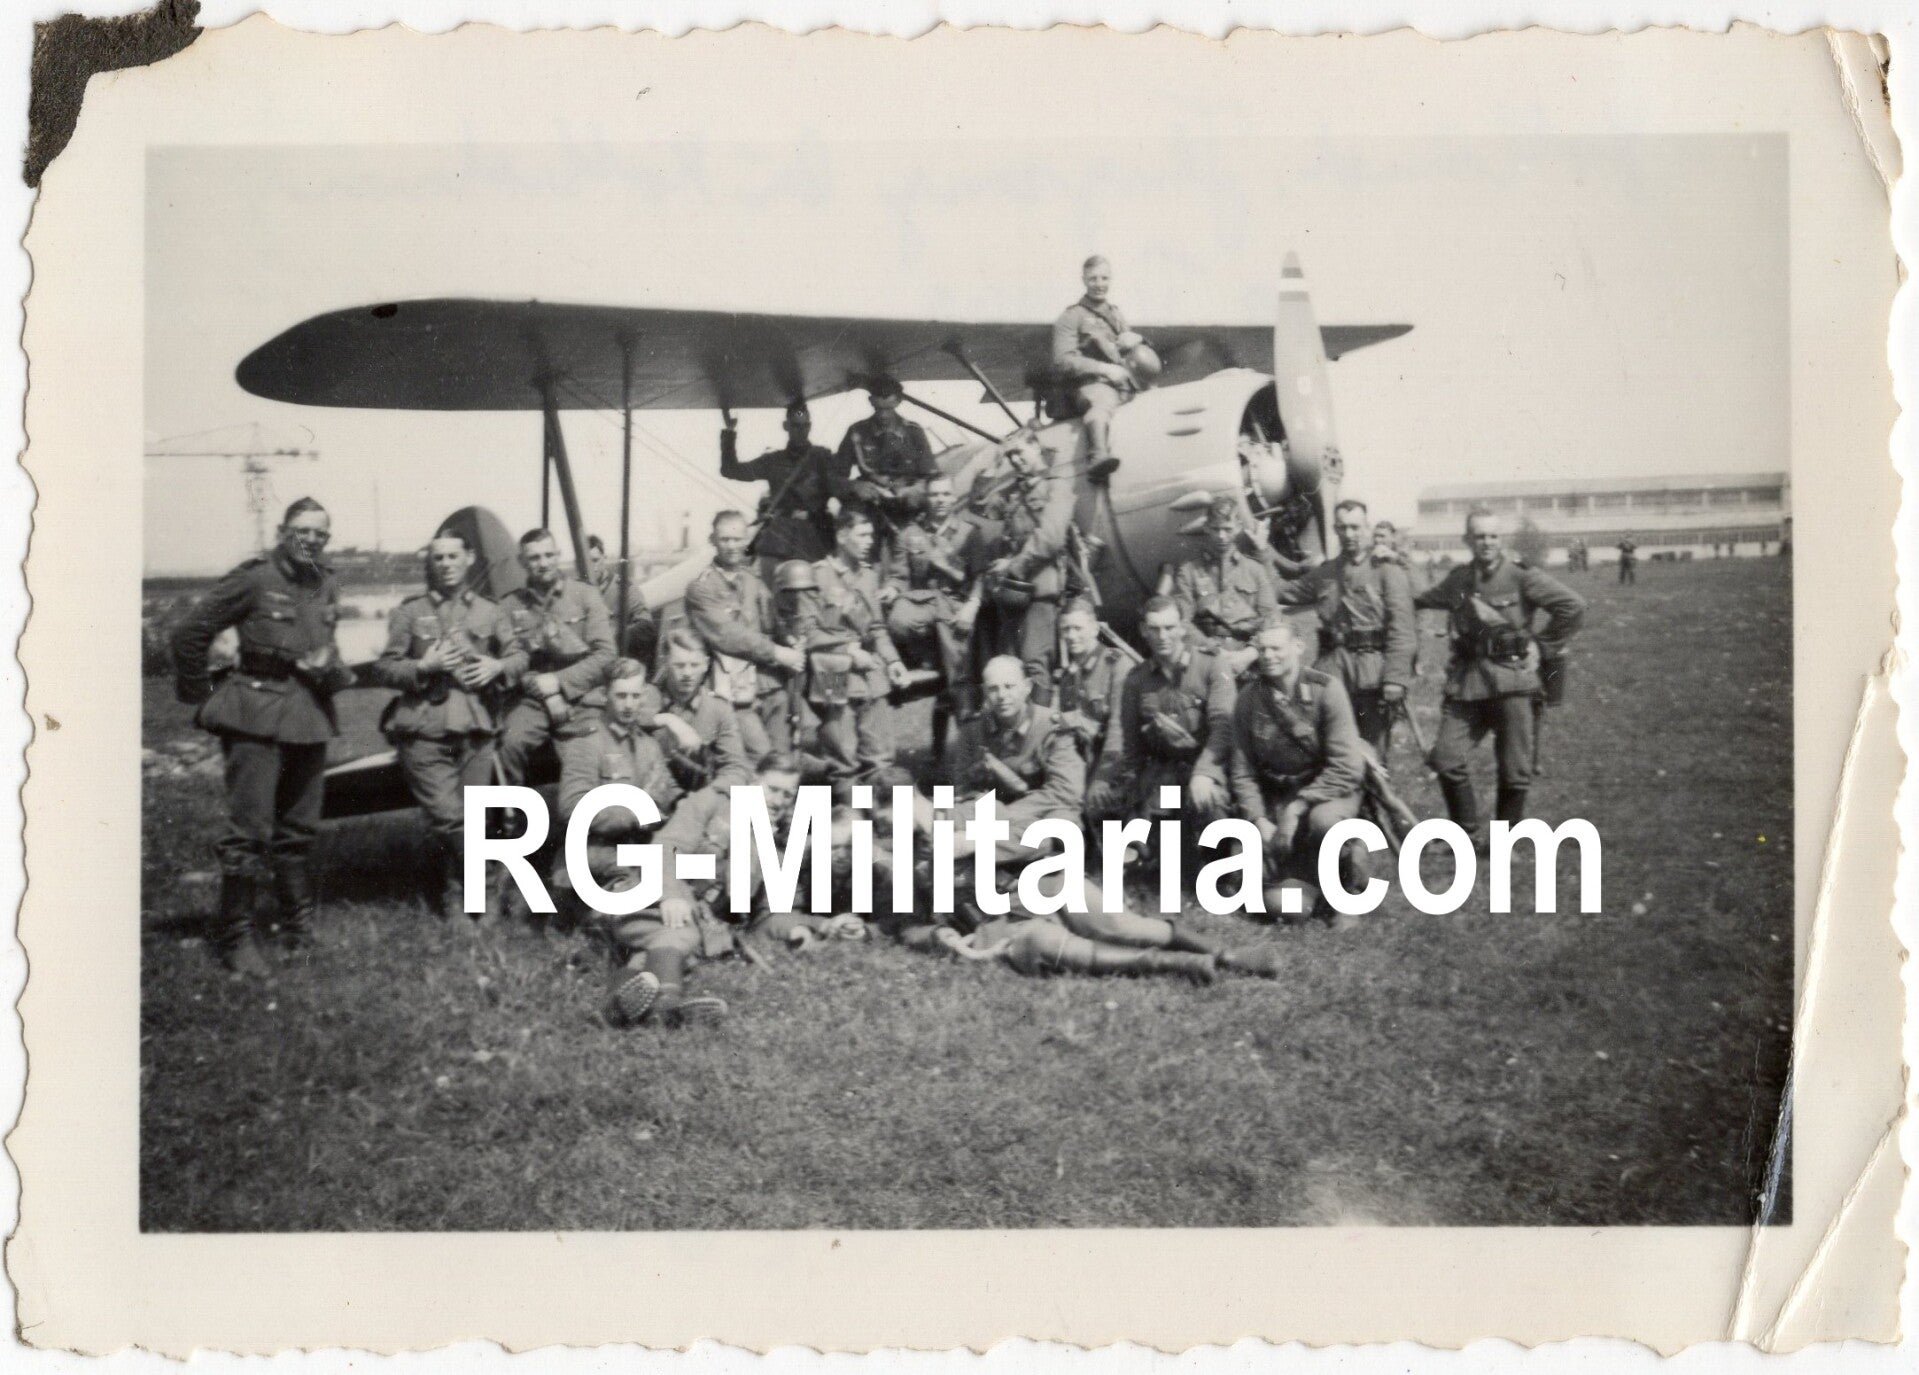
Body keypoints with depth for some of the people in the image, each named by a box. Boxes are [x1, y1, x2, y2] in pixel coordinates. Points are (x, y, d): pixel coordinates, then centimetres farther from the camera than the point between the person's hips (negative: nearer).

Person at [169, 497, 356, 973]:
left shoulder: (327, 587, 9)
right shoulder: (254, 579, -10)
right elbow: (190, 634, -6)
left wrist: (331, 668, 4)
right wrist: (199, 695, -1)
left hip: (310, 716, 7)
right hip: (257, 714, -6)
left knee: (299, 828, 15)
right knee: (249, 829, -8)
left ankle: (298, 925, 26)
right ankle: (236, 937, -2)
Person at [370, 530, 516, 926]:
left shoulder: (489, 613, 12)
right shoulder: (410, 613, 5)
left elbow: (516, 658, 17)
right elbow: (382, 670, 3)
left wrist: (498, 667, -4)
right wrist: (424, 667, -12)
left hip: (476, 730, 3)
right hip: (425, 733, -2)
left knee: (470, 818, 2)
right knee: (447, 817, -13)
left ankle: (453, 896, 18)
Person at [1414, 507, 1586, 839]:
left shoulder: (1521, 576, -5)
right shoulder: (1458, 579, 11)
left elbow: (1573, 605, -7)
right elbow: (1421, 601, 30)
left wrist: (1544, 646, -3)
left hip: (1511, 678, -4)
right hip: (1466, 681, 4)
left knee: (1515, 770, 2)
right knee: (1446, 759, -4)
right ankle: (1469, 833, 13)